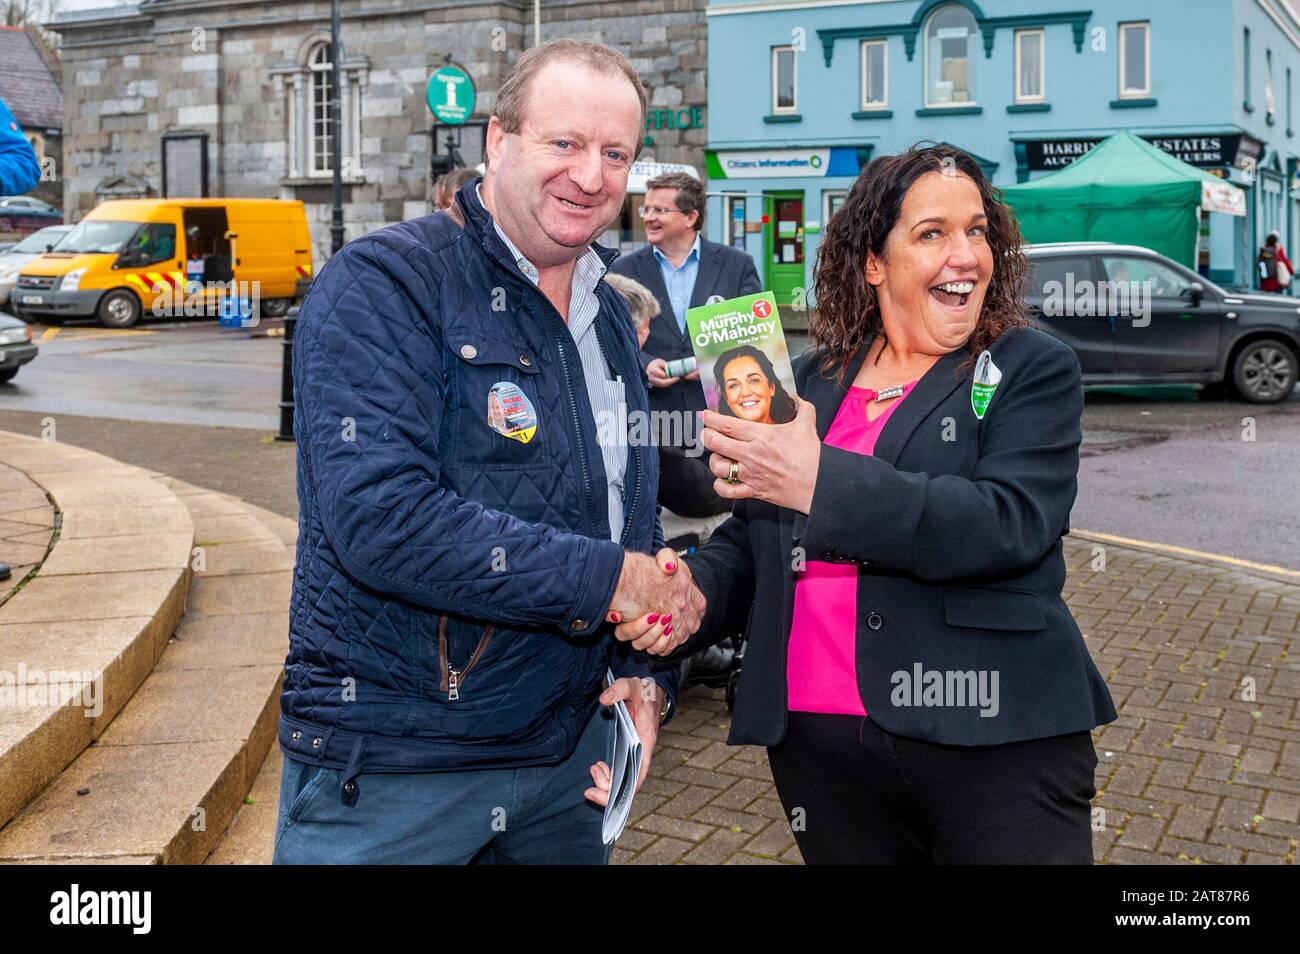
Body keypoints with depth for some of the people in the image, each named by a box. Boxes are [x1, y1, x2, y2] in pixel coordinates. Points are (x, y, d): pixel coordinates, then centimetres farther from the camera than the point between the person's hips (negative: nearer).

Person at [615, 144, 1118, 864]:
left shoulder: (1033, 370, -2)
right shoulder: (809, 381, 10)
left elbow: (1009, 525, -18)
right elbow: (752, 535, 15)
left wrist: (819, 481, -25)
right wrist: (697, 589, -7)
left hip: (993, 747, -3)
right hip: (818, 744, 4)